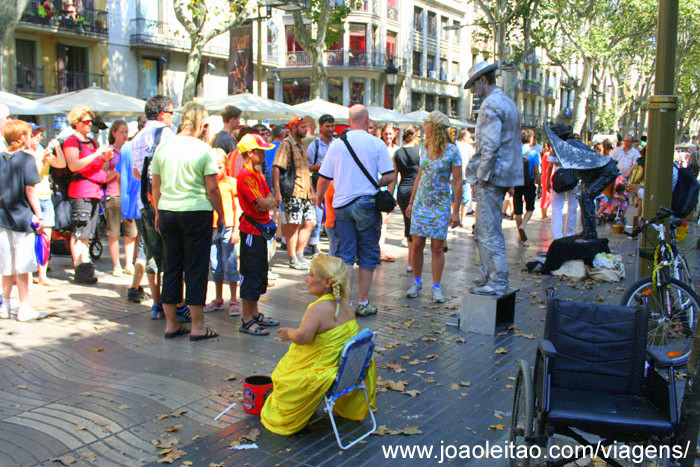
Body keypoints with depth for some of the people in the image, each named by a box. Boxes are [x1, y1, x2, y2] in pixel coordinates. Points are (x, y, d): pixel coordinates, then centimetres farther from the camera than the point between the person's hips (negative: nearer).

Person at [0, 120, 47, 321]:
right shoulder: (26, 159, -9)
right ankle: (24, 308, 4)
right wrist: (38, 215, -8)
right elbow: (29, 190, -13)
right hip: (22, 217, -6)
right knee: (22, 266, -1)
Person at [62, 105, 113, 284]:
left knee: (87, 233, 11)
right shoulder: (71, 141, -2)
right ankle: (79, 270, -5)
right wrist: (96, 154, -18)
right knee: (78, 233, -7)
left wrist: (105, 159, 7)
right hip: (80, 191, -8)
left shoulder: (92, 142, 22)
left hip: (95, 190, 8)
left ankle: (86, 265, 15)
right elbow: (73, 165, -17)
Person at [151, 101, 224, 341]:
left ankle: (171, 324, 20)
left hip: (167, 211, 5)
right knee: (196, 269, 3)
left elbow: (155, 185, 10)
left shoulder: (163, 146, 5)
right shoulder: (203, 149, -8)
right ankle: (197, 327, 8)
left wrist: (158, 213, 20)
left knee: (171, 267, 12)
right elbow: (212, 189, -9)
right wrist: (221, 215, 3)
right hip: (196, 212, -4)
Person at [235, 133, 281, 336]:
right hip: (251, 230, -10)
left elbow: (272, 201, 14)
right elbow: (263, 204, -20)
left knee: (260, 273, 16)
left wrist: (266, 202, -5)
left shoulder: (257, 174, 16)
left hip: (260, 230, 10)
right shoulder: (246, 175, -16)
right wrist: (268, 201, -1)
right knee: (251, 275, -5)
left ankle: (255, 313, 27)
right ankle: (247, 321, 1)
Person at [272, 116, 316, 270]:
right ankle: (293, 259, 5)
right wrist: (277, 191, -24)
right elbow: (276, 167, -16)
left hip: (305, 192, 9)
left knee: (310, 222, 7)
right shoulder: (286, 144, -8)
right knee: (293, 225, -4)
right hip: (293, 192, -9)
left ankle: (299, 254, 18)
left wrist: (312, 191, 25)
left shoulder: (300, 145, 20)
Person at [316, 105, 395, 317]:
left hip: (342, 204, 2)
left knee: (345, 255, 7)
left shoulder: (337, 144, 2)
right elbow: (389, 176, -8)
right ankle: (363, 303, 13)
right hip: (367, 204, -2)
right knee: (367, 256, 8)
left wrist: (319, 197, 23)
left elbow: (324, 177, 5)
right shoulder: (377, 144, -4)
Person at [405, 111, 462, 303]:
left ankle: (436, 287, 9)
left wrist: (456, 211, -11)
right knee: (417, 244, 1)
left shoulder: (452, 151, -8)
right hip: (420, 202, 4)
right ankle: (416, 282, 18)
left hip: (440, 204, -4)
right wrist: (411, 202, 15)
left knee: (437, 247, -2)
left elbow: (458, 182, -8)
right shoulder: (424, 149, 7)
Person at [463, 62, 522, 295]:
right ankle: (489, 276, 24)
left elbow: (490, 145, -22)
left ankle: (498, 282, -2)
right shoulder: (507, 102, 19)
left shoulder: (491, 104, -13)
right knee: (484, 230, 17)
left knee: (490, 232, -6)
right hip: (503, 174, 10)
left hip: (491, 176, -10)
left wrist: (481, 176, -16)